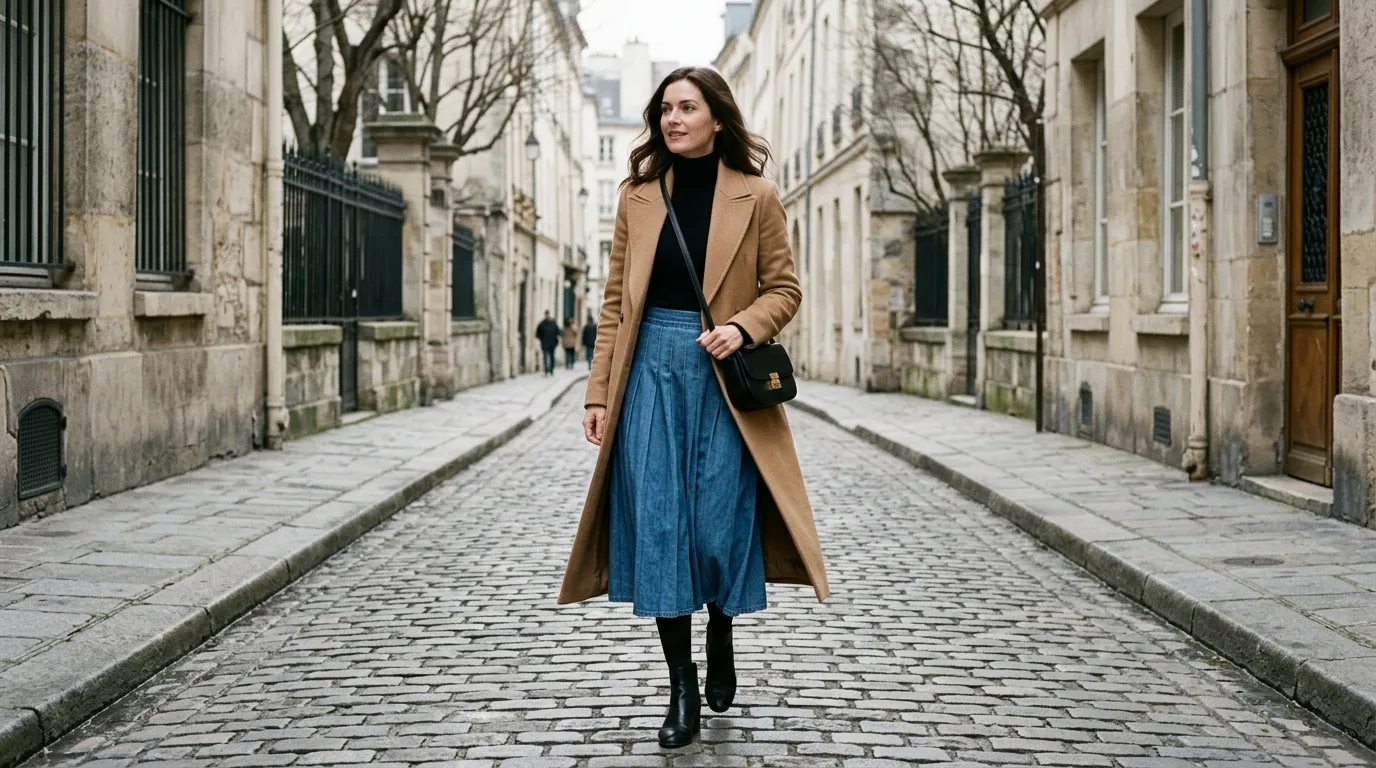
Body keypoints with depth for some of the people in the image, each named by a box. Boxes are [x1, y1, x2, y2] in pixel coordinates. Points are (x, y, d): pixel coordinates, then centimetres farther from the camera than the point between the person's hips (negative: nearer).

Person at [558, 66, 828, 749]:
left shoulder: (755, 197, 2)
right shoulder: (639, 195, 9)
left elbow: (784, 289, 4)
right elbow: (616, 301, 8)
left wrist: (742, 326, -16)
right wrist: (598, 393, 3)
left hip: (723, 376, -2)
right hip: (651, 370, 2)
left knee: (719, 520, 0)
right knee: (657, 522, -3)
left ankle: (720, 647, 30)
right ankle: (682, 691, 5)